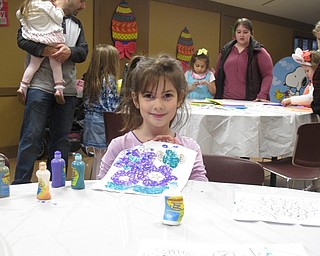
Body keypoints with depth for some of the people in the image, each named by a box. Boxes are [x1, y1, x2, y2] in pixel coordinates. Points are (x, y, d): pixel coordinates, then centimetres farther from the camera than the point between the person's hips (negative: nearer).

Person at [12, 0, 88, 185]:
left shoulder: (77, 24, 19)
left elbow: (84, 52, 9)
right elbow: (22, 39, -6)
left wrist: (70, 51, -14)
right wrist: (45, 50, -22)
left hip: (67, 90, 6)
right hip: (41, 87, -5)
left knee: (61, 138, 9)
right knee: (32, 136, -5)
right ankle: (20, 184, 2)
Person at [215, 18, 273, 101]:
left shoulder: (259, 52, 3)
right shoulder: (225, 51, 13)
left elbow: (268, 75, -3)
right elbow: (217, 75, 16)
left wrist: (262, 96, -15)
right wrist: (216, 96, 7)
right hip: (226, 100, 3)